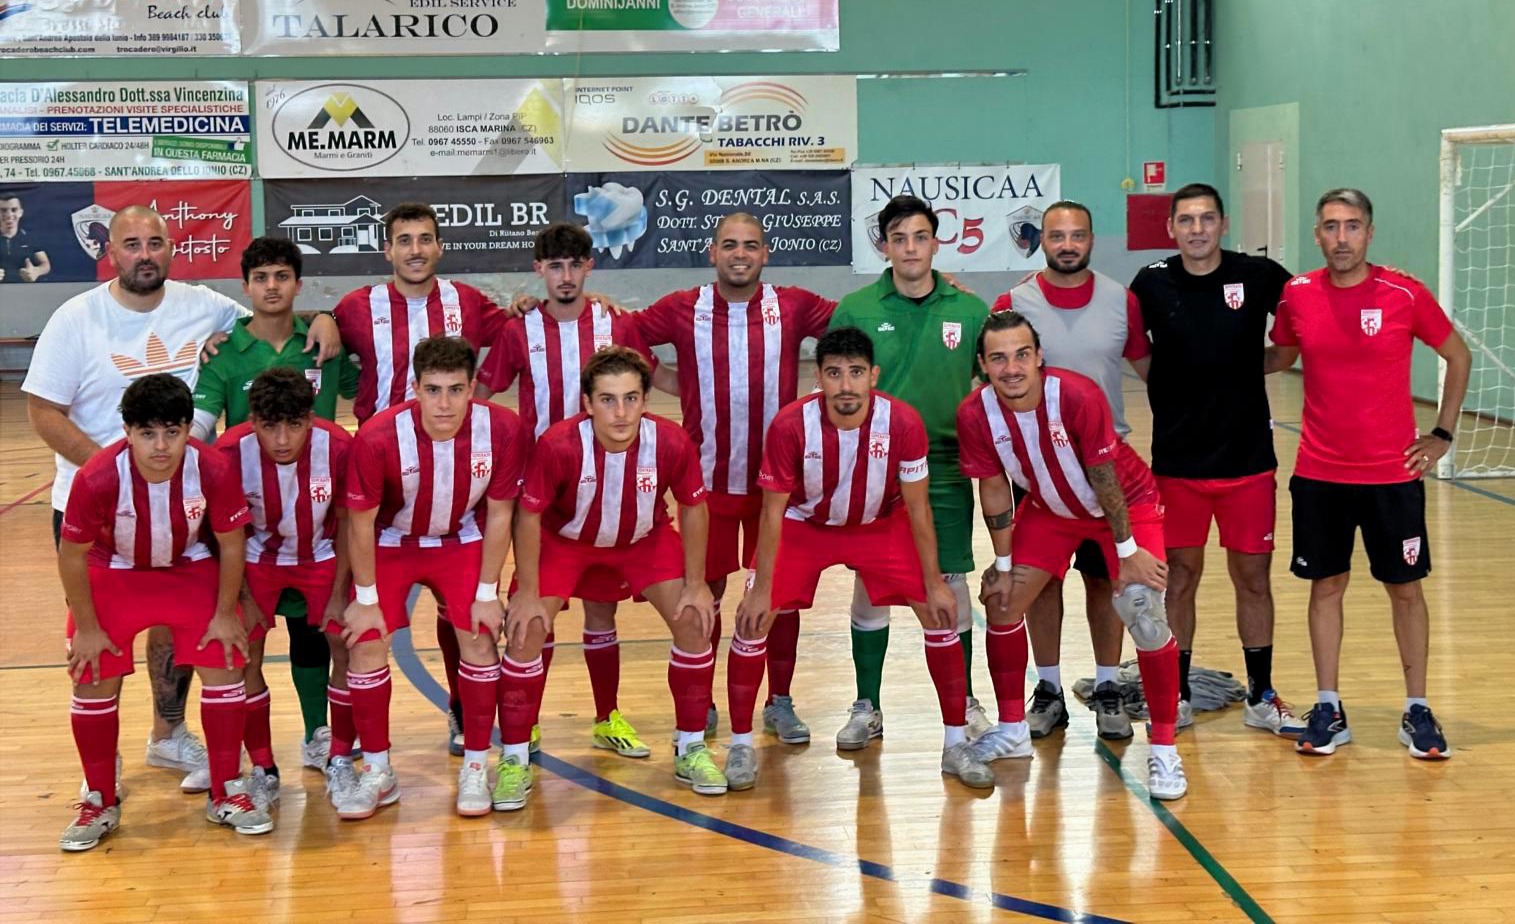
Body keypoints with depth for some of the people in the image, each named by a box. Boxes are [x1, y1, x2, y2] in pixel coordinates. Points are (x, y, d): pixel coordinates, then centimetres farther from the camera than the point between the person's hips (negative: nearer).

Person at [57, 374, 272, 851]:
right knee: (93, 681, -3)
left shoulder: (213, 471, -29)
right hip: (113, 574, -1)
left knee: (225, 667, -6)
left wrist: (225, 614, -5)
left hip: (190, 570, 1)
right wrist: (86, 627, -9)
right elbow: (71, 555, -17)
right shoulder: (97, 479, -32)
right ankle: (100, 802, 17)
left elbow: (231, 544, -12)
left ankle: (226, 794, 11)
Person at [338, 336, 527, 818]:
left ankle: (475, 768, 8)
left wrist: (487, 593, -9)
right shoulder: (378, 437, -32)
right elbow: (360, 523, -17)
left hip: (462, 541, 1)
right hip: (390, 542, -1)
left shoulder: (503, 430, -27)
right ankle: (377, 771, 9)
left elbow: (498, 515, -13)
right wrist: (366, 599, -10)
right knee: (367, 644, -8)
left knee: (479, 639, -8)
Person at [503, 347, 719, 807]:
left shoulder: (671, 443, -30)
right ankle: (514, 760, 2)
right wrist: (527, 593, -17)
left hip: (645, 539, 2)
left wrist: (696, 584, -7)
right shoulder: (559, 444, -35)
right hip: (563, 540, -2)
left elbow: (693, 507, -11)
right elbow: (529, 514, -21)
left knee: (694, 621, -8)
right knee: (526, 629, -15)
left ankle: (691, 750, 11)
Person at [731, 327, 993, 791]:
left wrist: (934, 583, -10)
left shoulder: (903, 423, -26)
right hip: (804, 525, -1)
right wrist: (761, 589, -16)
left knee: (940, 613, -8)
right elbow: (772, 512, -17)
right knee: (752, 619, -12)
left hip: (881, 524, 1)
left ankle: (956, 744, 6)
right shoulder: (790, 426, -28)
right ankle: (740, 744, 5)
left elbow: (918, 508, -14)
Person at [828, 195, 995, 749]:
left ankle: (965, 703, 21)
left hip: (946, 470, 0)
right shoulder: (855, 310, -1)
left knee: (951, 586, 5)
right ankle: (867, 708, 18)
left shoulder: (970, 311, 2)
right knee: (869, 588, 5)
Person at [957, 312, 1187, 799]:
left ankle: (1164, 750, -5)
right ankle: (1012, 731, 22)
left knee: (1144, 615, -18)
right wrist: (1004, 565, -3)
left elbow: (1104, 478, -25)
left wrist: (1127, 550, -18)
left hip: (1126, 501, -4)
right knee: (1002, 601, 4)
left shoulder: (1079, 396, -34)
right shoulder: (975, 414, -22)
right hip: (1049, 507, 5)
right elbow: (994, 489, -9)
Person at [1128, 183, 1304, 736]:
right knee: (1181, 575, 8)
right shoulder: (1152, 284, -3)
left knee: (1253, 576, 8)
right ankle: (1177, 696, 20)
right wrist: (1170, 382, 0)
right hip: (1177, 459, 0)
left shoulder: (1259, 276, -4)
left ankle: (1261, 698, 21)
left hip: (1249, 457, 0)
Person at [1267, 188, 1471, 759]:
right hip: (1319, 474, 2)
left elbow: (1458, 357, 5)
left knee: (1405, 587, 7)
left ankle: (1417, 711, 19)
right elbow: (1280, 357, 16)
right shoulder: (1298, 295, -2)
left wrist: (1442, 434, 2)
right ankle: (1328, 710, 18)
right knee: (1325, 585, 8)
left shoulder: (1405, 295, -8)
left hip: (1392, 472, -1)